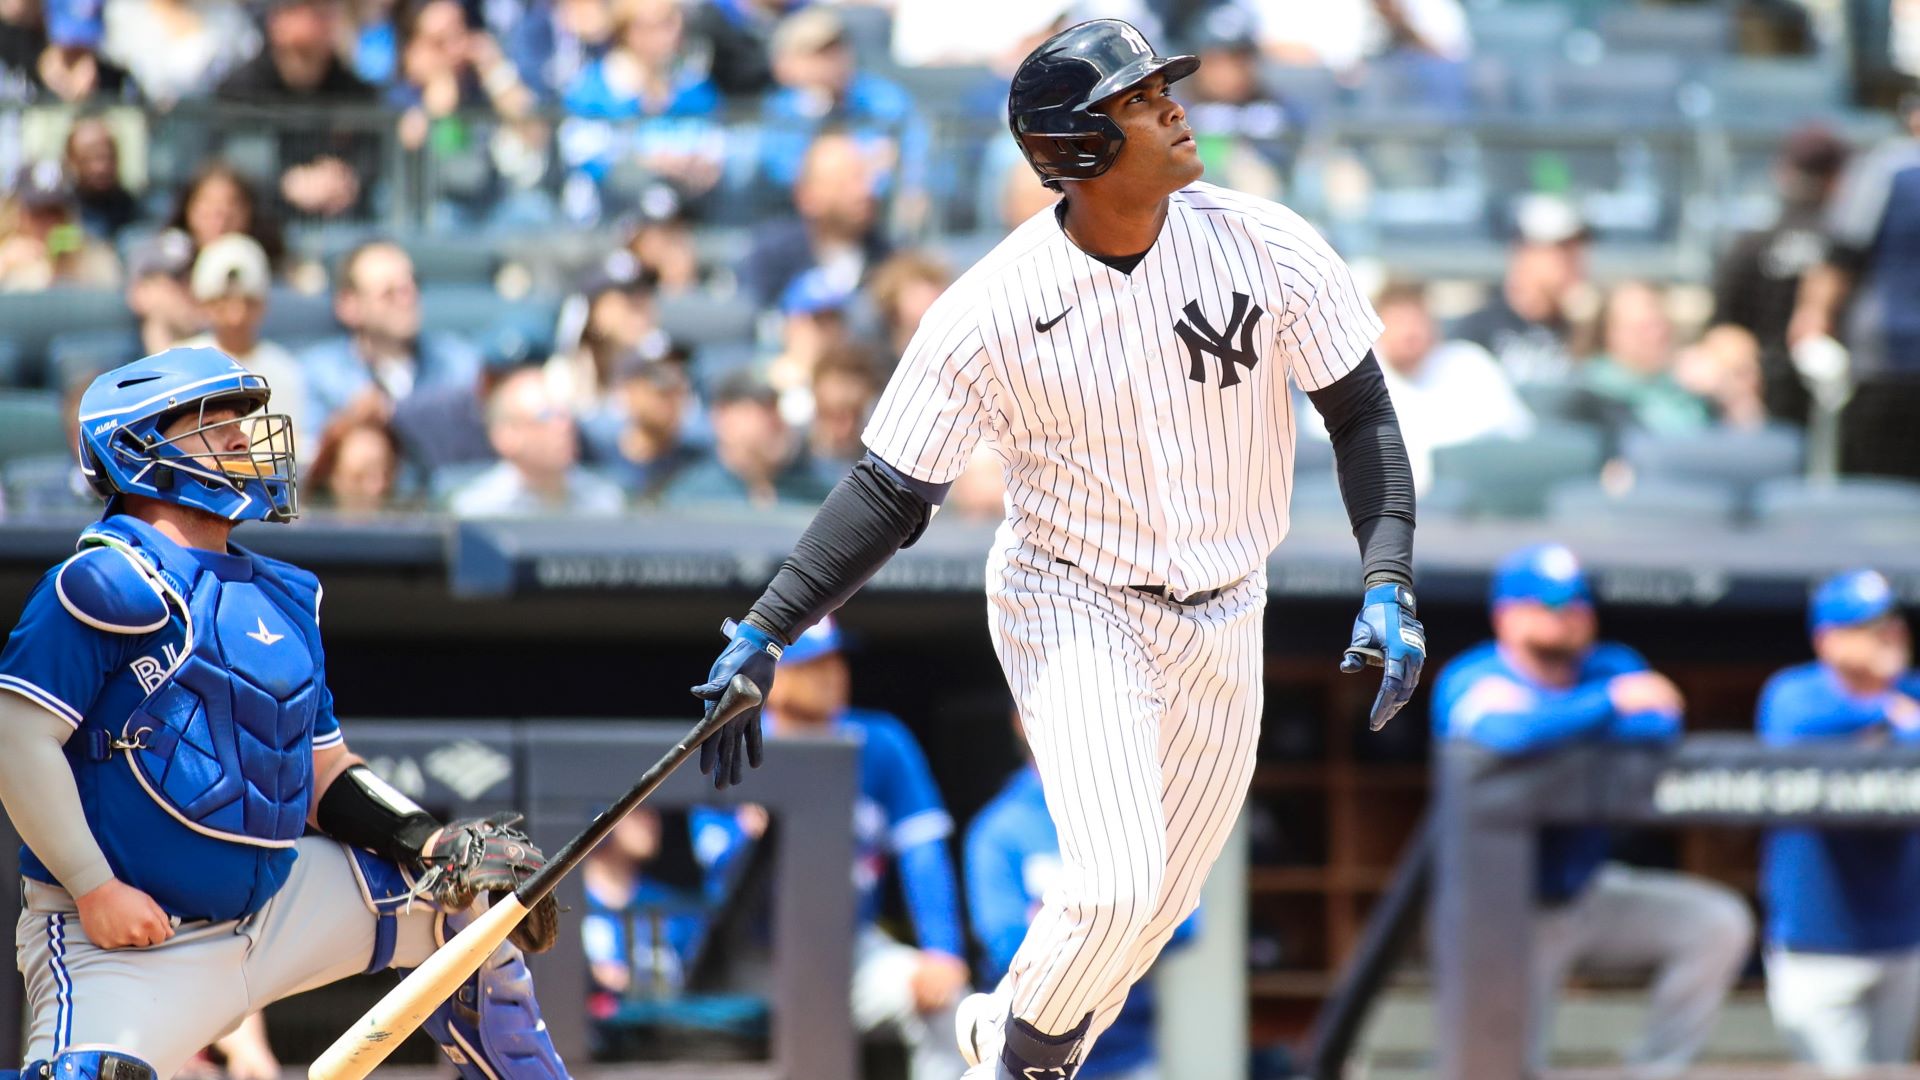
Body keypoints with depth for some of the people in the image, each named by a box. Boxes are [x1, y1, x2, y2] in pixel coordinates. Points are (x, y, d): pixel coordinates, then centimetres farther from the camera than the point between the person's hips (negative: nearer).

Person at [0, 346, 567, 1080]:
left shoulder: (284, 599, 14)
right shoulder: (114, 585, -12)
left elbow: (325, 773, 18)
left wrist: (431, 845, 2)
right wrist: (95, 890, -22)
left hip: (279, 902, 8)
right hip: (129, 937, -8)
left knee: (468, 897, 10)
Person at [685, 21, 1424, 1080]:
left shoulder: (1268, 247, -13)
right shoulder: (990, 312, -19)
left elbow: (1361, 414, -4)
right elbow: (891, 489, -13)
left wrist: (1387, 585, -16)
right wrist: (762, 634, -21)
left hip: (1220, 624, 4)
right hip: (1070, 606, -4)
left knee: (1159, 906, 12)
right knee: (1114, 886, -19)